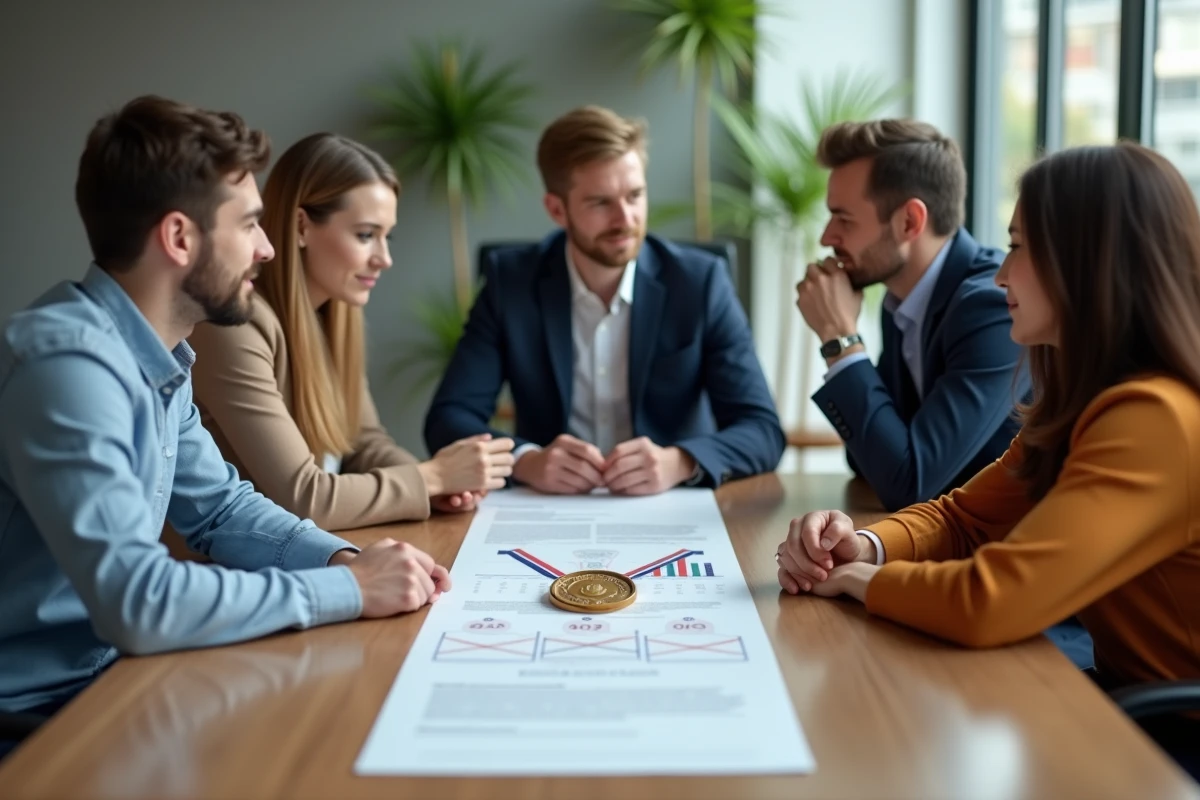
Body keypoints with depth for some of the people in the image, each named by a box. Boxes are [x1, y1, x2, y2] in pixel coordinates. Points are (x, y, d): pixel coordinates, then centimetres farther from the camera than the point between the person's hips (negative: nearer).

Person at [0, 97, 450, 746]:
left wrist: (344, 558, -6)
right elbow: (136, 601, -32)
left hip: (103, 674, 8)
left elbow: (220, 507, 12)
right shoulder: (70, 361, -26)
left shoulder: (154, 355, 4)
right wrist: (349, 589, -23)